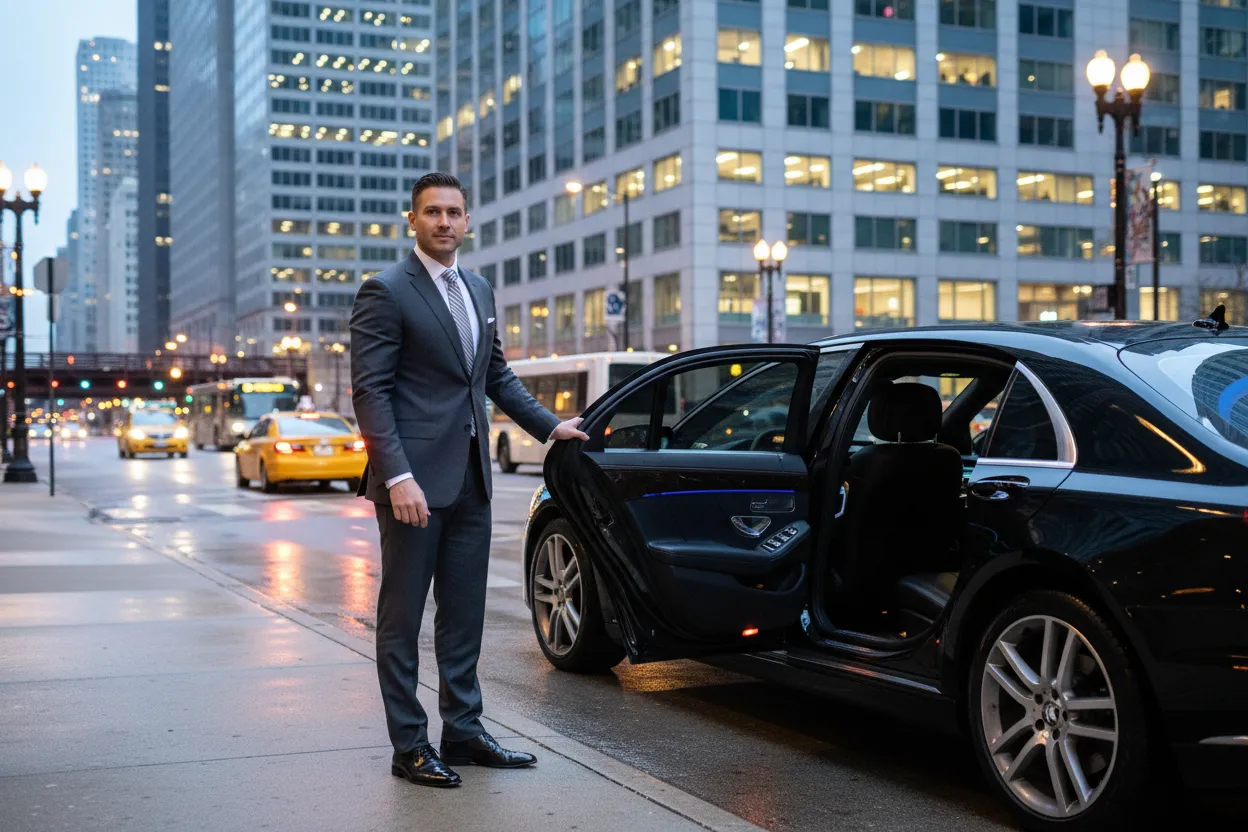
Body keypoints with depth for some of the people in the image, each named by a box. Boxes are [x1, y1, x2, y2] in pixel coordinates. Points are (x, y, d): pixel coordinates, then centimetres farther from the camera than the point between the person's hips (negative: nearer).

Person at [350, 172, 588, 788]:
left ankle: (463, 731, 24)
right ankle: (409, 747, 10)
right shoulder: (386, 292, -8)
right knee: (402, 617, 2)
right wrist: (397, 476, -21)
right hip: (414, 480, -7)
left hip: (470, 481, 7)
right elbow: (369, 391, -14)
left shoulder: (478, 290, 15)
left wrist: (548, 425, 20)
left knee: (464, 616, 13)